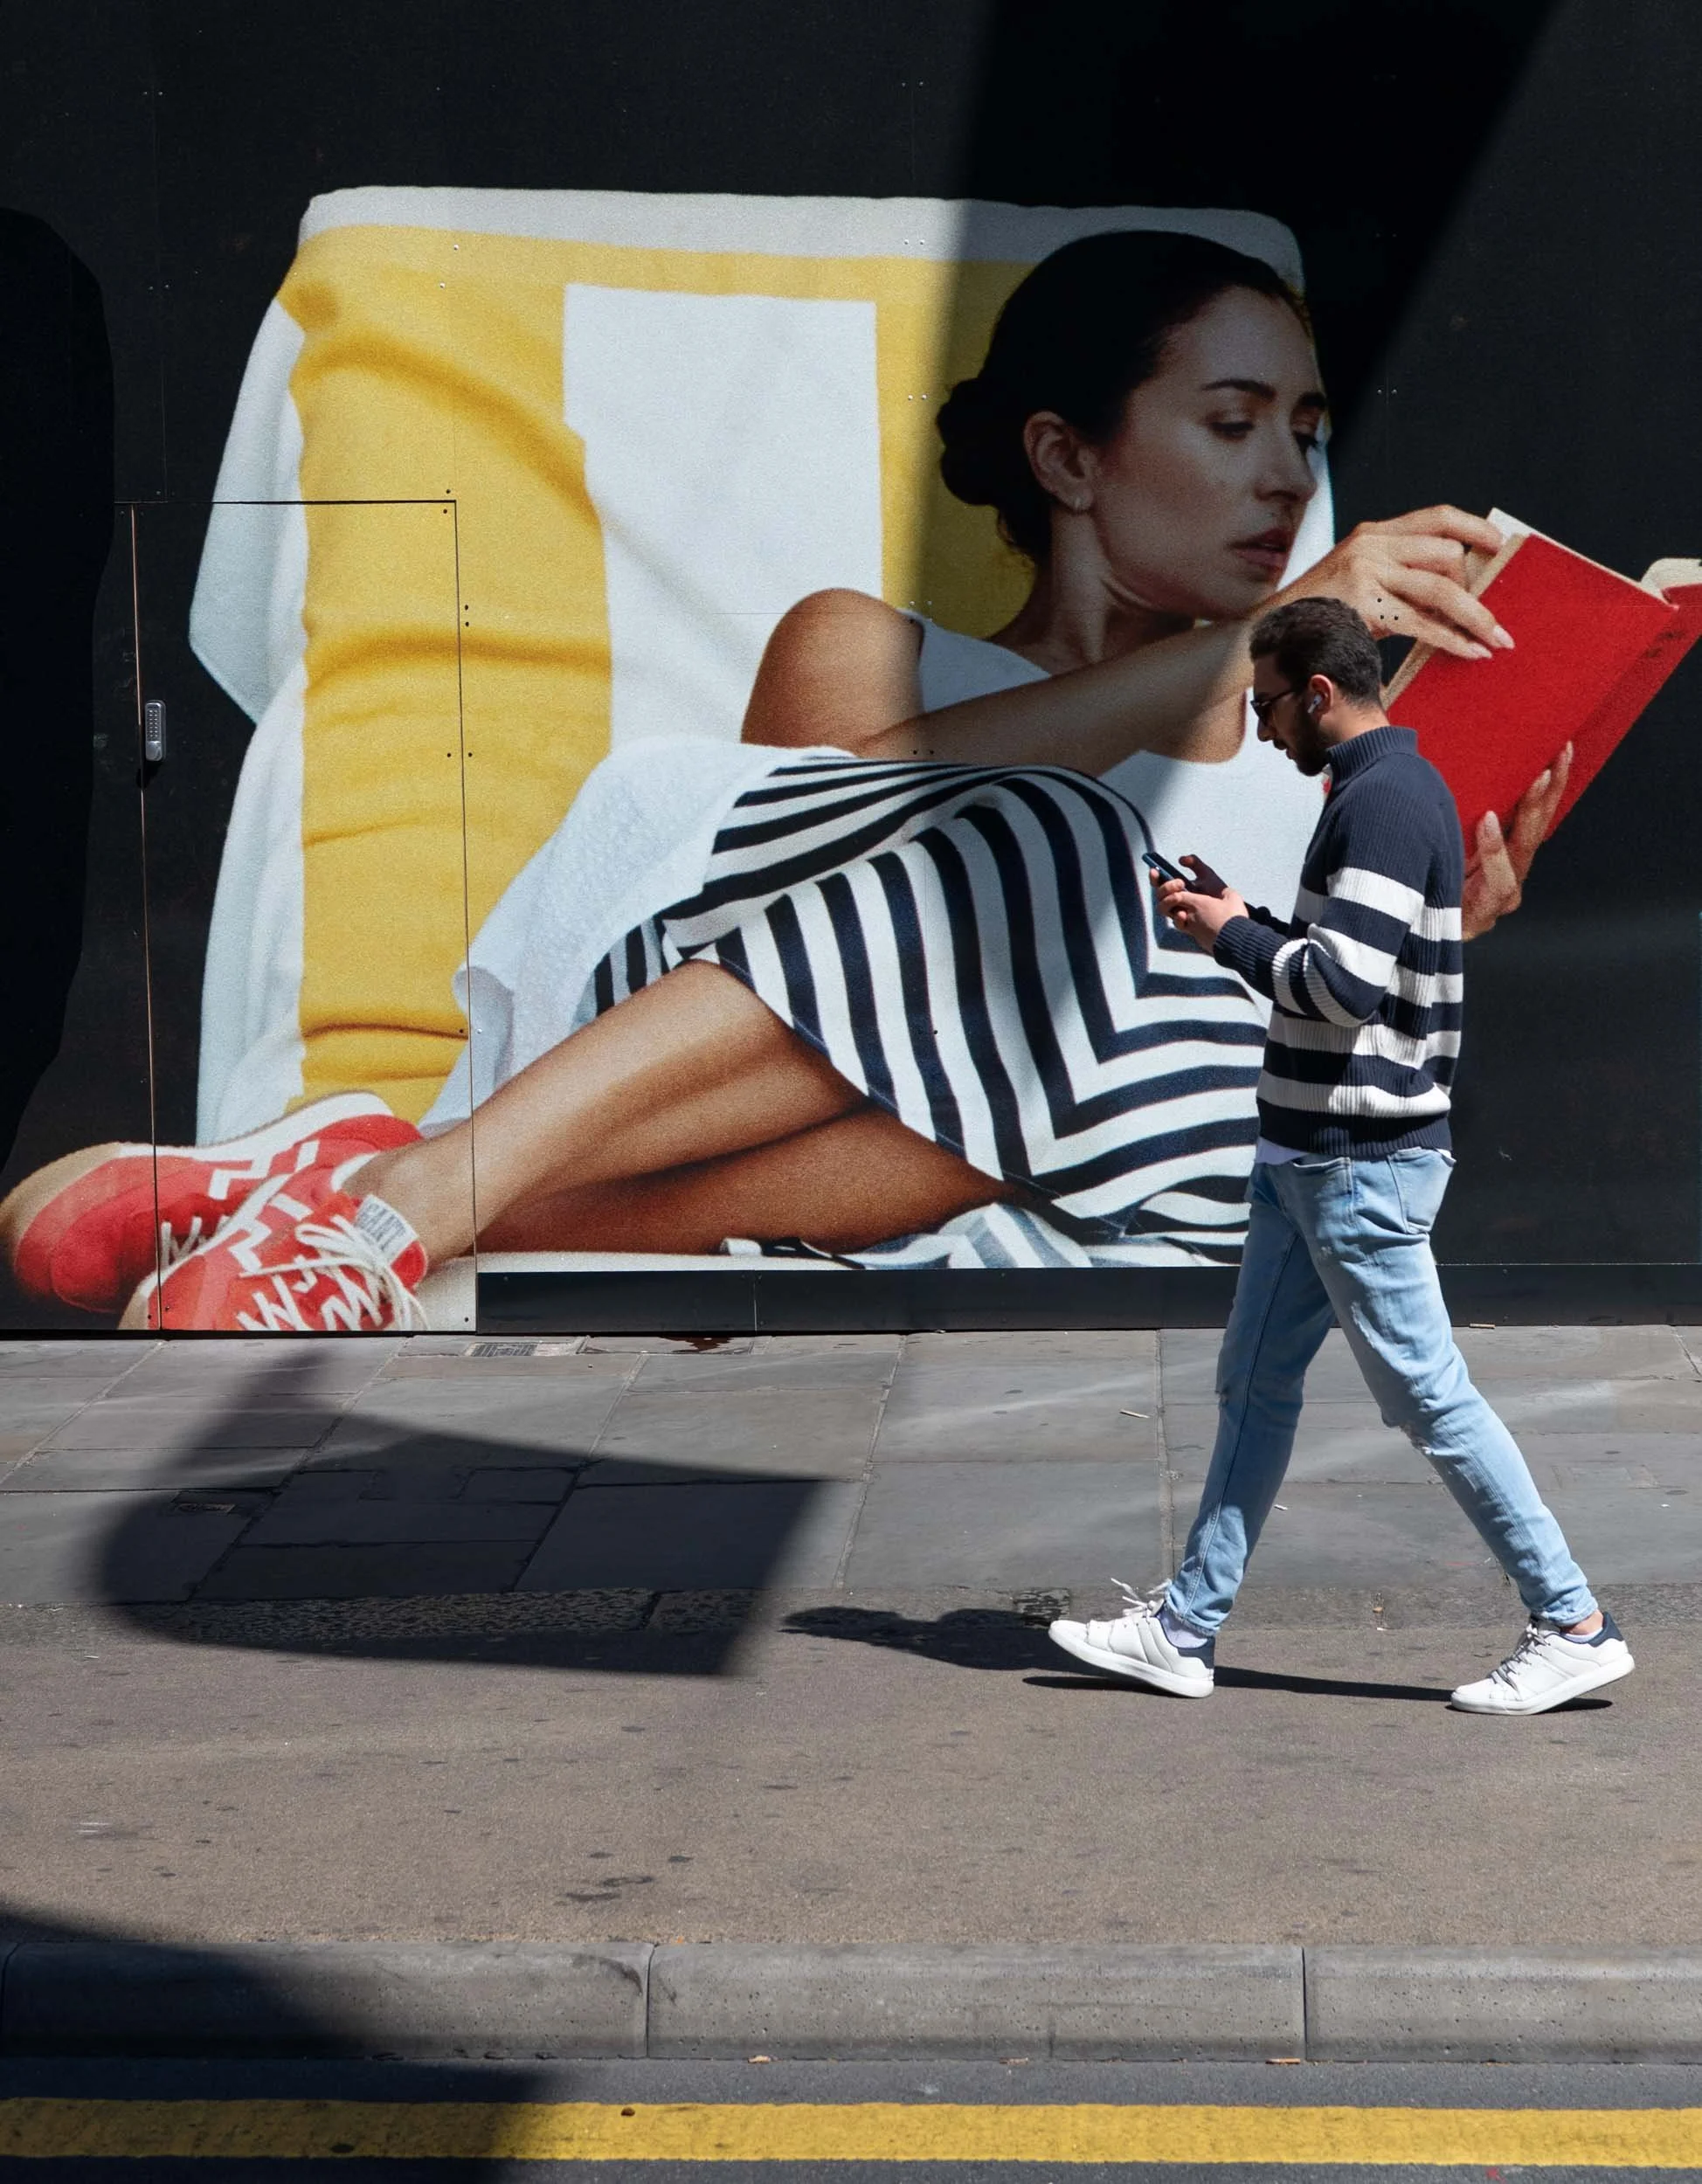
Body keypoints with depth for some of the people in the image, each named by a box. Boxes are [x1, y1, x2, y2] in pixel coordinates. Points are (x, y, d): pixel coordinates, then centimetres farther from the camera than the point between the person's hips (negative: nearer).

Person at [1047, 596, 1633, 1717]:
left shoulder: (1382, 802, -18)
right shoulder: (1395, 789, 15)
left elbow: (1346, 983, -25)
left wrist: (1234, 936, -11)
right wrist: (1244, 919, 9)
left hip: (1363, 1161, -11)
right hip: (1318, 1151, 11)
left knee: (1430, 1395, -5)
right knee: (1256, 1382, 12)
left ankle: (1574, 1626, 3)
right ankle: (1186, 1630, 18)